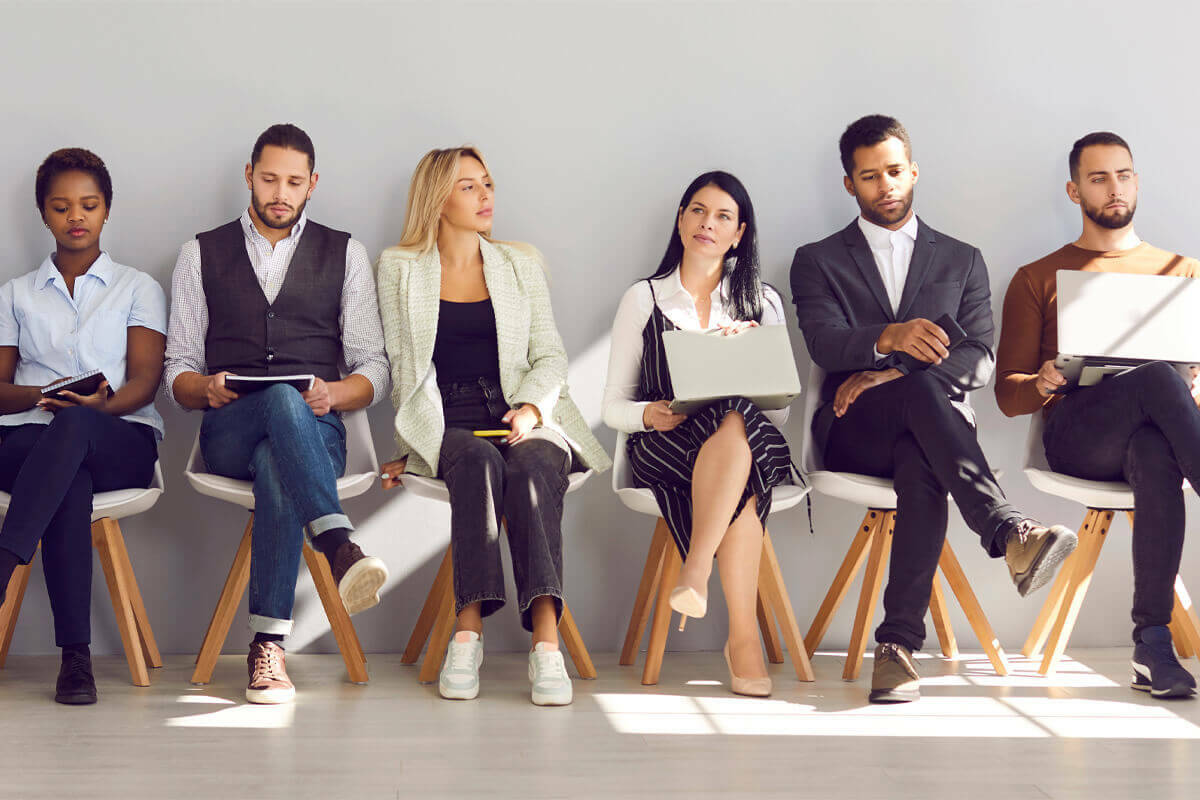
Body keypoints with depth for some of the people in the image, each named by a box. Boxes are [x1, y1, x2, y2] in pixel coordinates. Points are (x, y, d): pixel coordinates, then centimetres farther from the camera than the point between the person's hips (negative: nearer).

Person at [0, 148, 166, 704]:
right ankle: (74, 654, -43)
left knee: (74, 426, -40)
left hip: (121, 437, 0)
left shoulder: (137, 288, 20)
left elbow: (145, 381, 5)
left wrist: (99, 405, -18)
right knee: (70, 480, -38)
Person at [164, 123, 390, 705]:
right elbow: (177, 372, 12)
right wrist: (207, 388, -12)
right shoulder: (202, 254, 16)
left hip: (314, 428, 0)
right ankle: (340, 547, -53)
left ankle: (268, 643, -40)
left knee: (276, 466, -38)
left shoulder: (344, 254, 15)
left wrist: (333, 393, -13)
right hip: (229, 433, 0)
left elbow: (373, 369, 10)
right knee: (282, 397, -38)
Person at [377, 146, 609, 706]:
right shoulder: (399, 267, 15)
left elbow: (550, 357, 13)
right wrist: (410, 442, -4)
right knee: (480, 460, -36)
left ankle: (546, 643, -46)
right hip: (444, 425, -1)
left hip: (520, 420, 1)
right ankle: (468, 634, -41)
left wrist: (531, 408, -7)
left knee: (532, 468, -34)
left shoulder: (522, 264, 19)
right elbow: (399, 364, 9)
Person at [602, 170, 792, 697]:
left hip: (754, 443, 2)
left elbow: (780, 411, 9)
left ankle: (695, 572, -40)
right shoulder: (643, 299, 12)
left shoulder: (762, 302, 16)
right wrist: (652, 414, -15)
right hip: (661, 449, -2)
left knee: (737, 422, -38)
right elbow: (613, 406, 8)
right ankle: (744, 637, -40)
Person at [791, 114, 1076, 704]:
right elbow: (824, 344, -7)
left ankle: (898, 644, -42)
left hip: (931, 427, 1)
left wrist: (890, 373, -13)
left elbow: (979, 363, 4)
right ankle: (1010, 533, -50)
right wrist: (889, 338, -30)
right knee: (922, 390, -36)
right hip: (853, 433, -1)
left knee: (921, 470, -37)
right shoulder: (817, 261, 15)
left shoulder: (962, 261, 19)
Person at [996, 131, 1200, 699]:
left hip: (1154, 429, 1)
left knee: (1154, 460, -41)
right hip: (1075, 431, -1)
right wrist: (1042, 382, -11)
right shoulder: (1037, 279, 23)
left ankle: (1153, 643, -44)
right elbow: (1008, 392, 15)